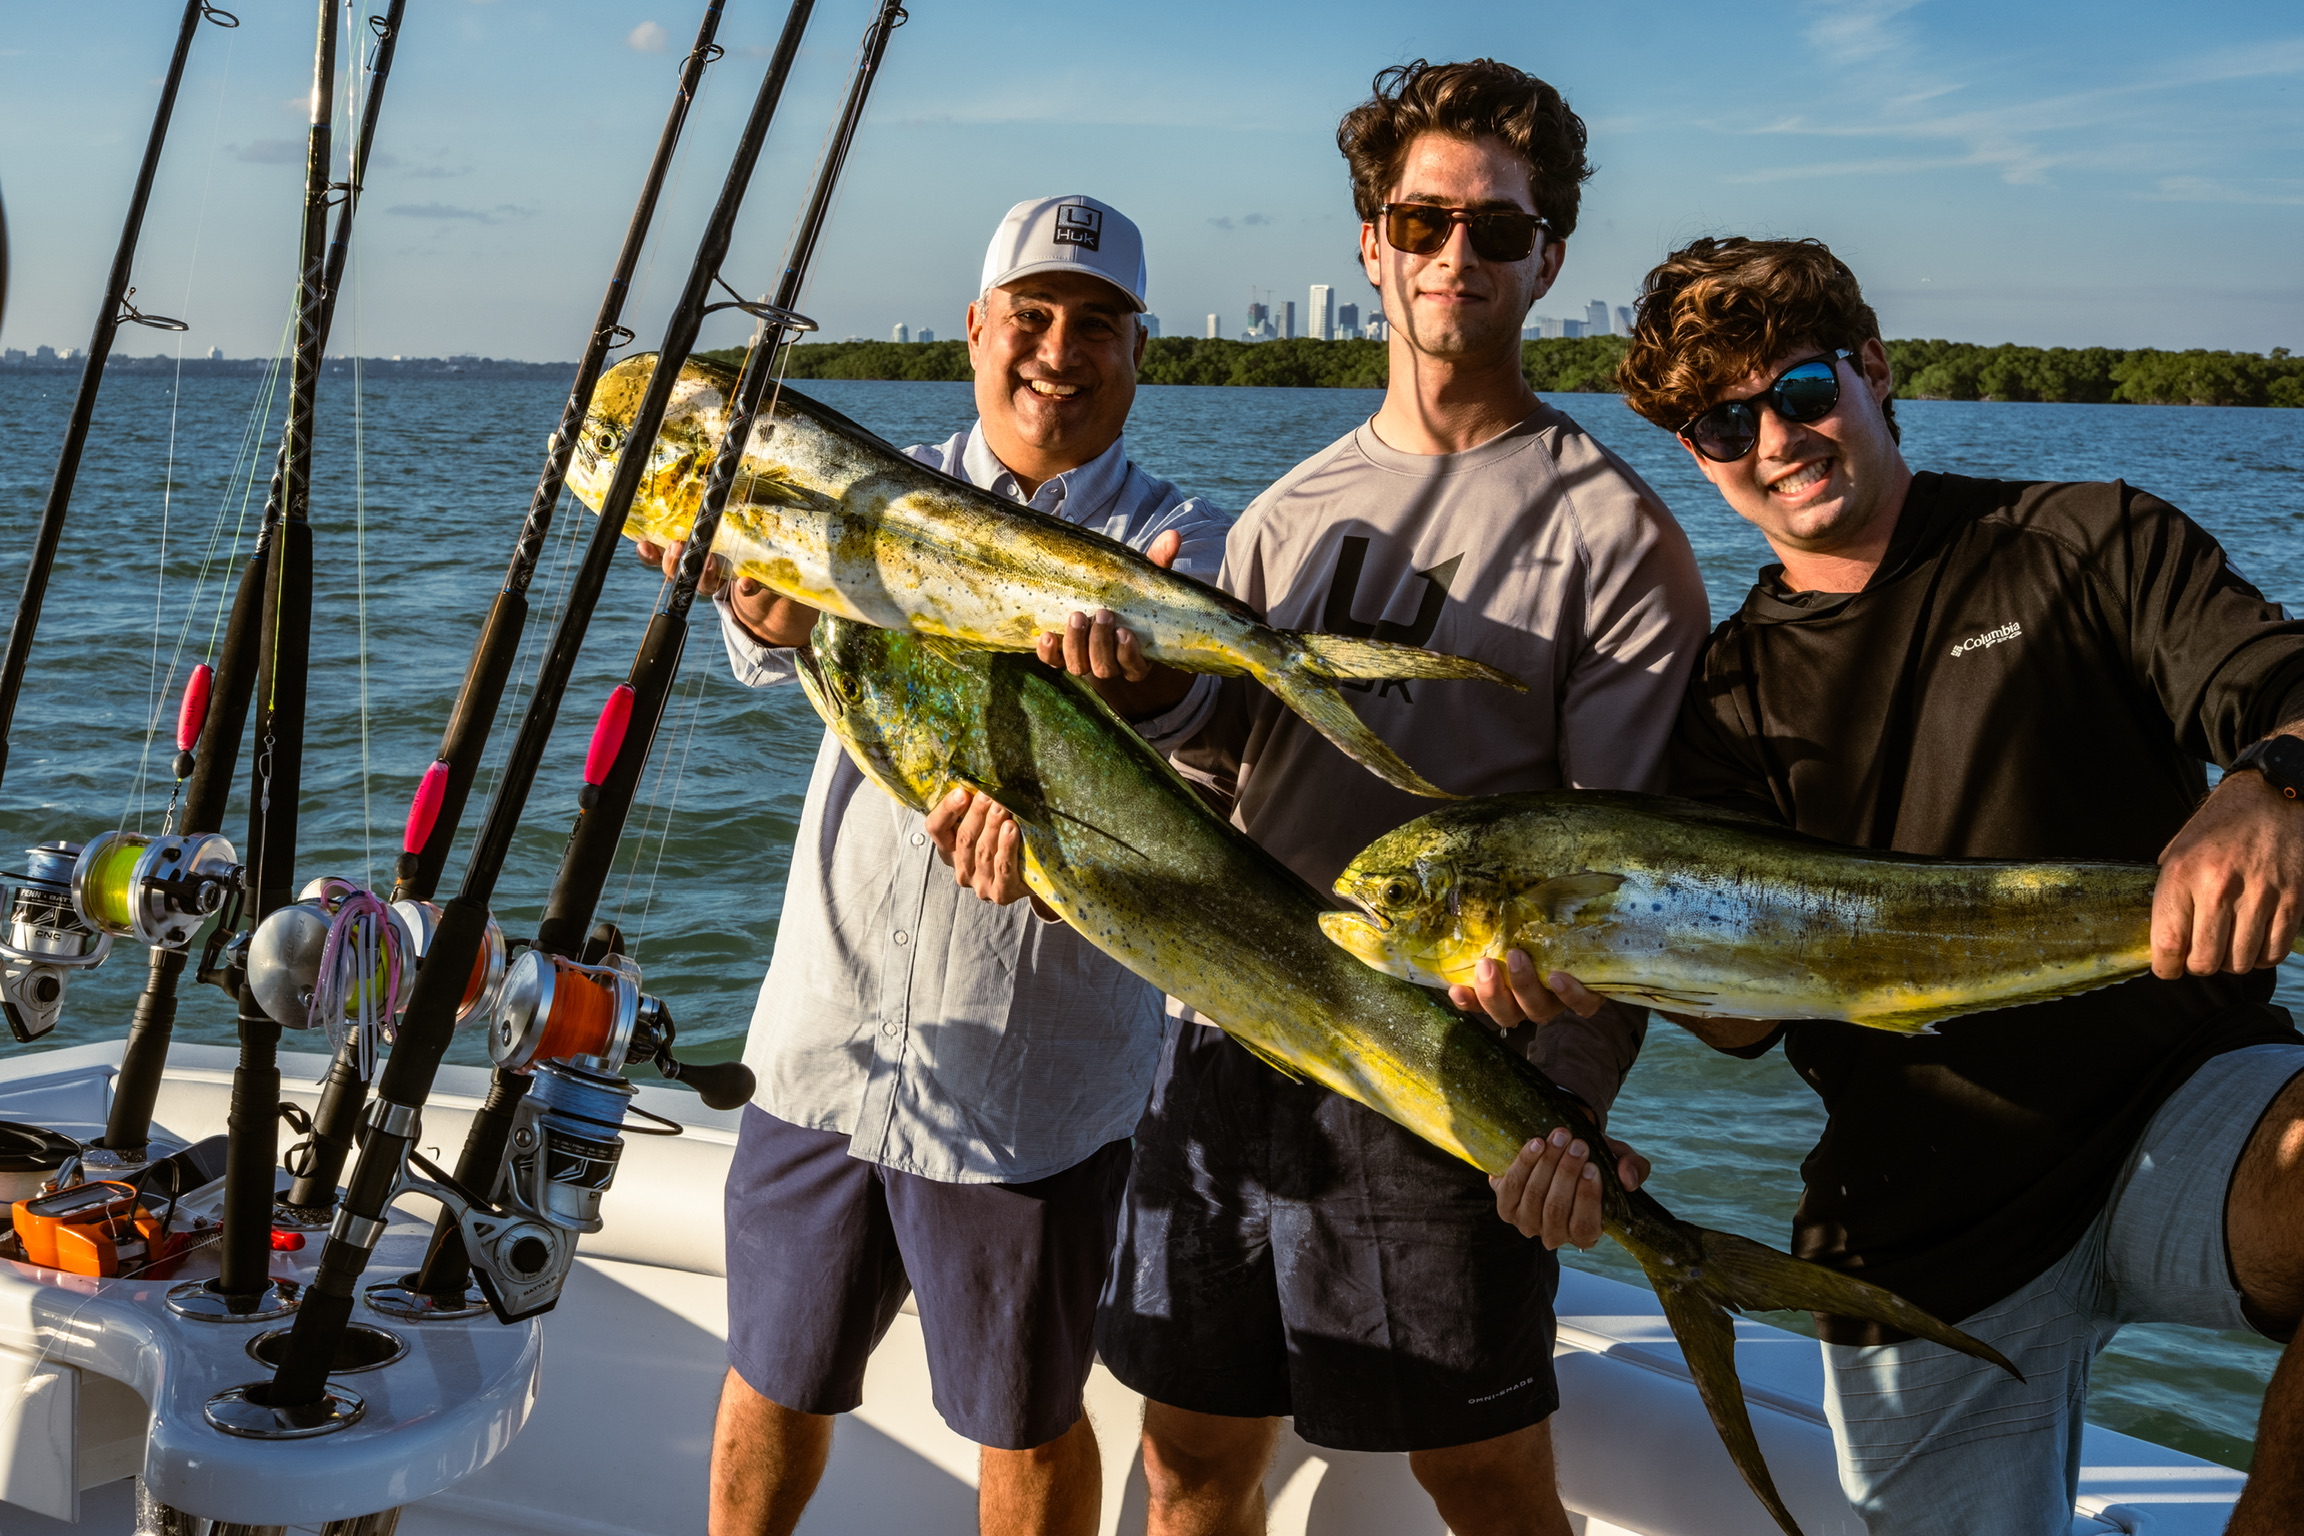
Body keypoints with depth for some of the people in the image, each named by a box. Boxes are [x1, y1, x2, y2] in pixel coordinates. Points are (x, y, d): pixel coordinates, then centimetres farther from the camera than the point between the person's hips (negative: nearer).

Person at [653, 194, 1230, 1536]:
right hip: (827, 1035, 2)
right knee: (775, 1380, 17)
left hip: (1034, 1079, -2)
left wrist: (1139, 675, -44)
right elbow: (777, 649, -13)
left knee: (1028, 1422, 12)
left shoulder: (1181, 544, -1)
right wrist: (768, 615, -38)